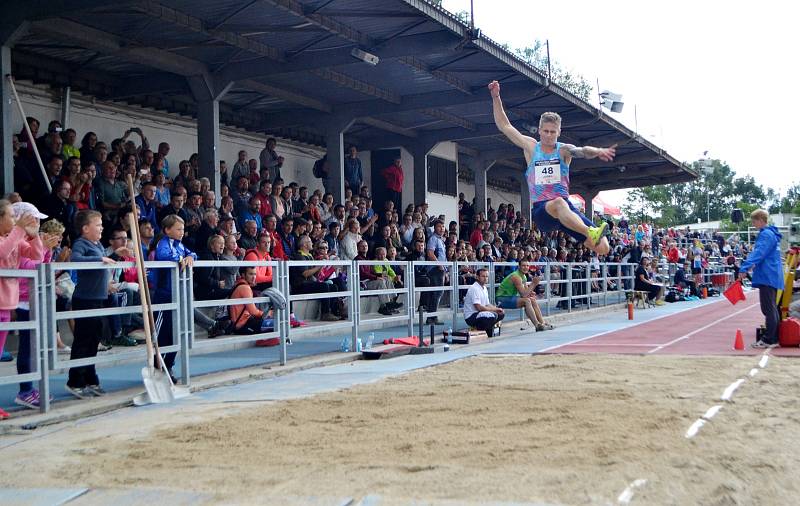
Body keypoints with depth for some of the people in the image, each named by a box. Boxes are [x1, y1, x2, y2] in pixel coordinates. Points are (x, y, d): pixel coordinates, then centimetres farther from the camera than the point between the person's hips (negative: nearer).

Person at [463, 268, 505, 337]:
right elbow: (479, 307, -23)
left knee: (501, 314, 5)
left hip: (479, 313, 10)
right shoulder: (474, 288, -17)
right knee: (492, 316, -31)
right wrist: (495, 309, -15)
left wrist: (497, 309, -4)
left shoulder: (484, 288, 14)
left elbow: (487, 305, 16)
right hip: (471, 317, -10)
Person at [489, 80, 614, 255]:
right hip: (541, 210, -2)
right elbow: (504, 125, 9)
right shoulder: (531, 147, 9)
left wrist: (597, 151, -41)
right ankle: (590, 233, -58)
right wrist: (496, 97, 2)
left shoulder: (563, 150, 5)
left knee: (603, 248, -10)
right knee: (558, 203, -42)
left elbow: (581, 151, -18)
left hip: (564, 206, 2)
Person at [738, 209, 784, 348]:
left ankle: (769, 340, -6)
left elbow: (758, 253, -25)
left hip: (767, 277, -10)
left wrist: (744, 268, -31)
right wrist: (750, 266, 23)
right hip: (773, 277, 10)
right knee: (772, 309, 13)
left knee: (768, 309, -8)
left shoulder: (766, 234, -14)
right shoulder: (771, 233, 18)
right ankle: (774, 338, 17)